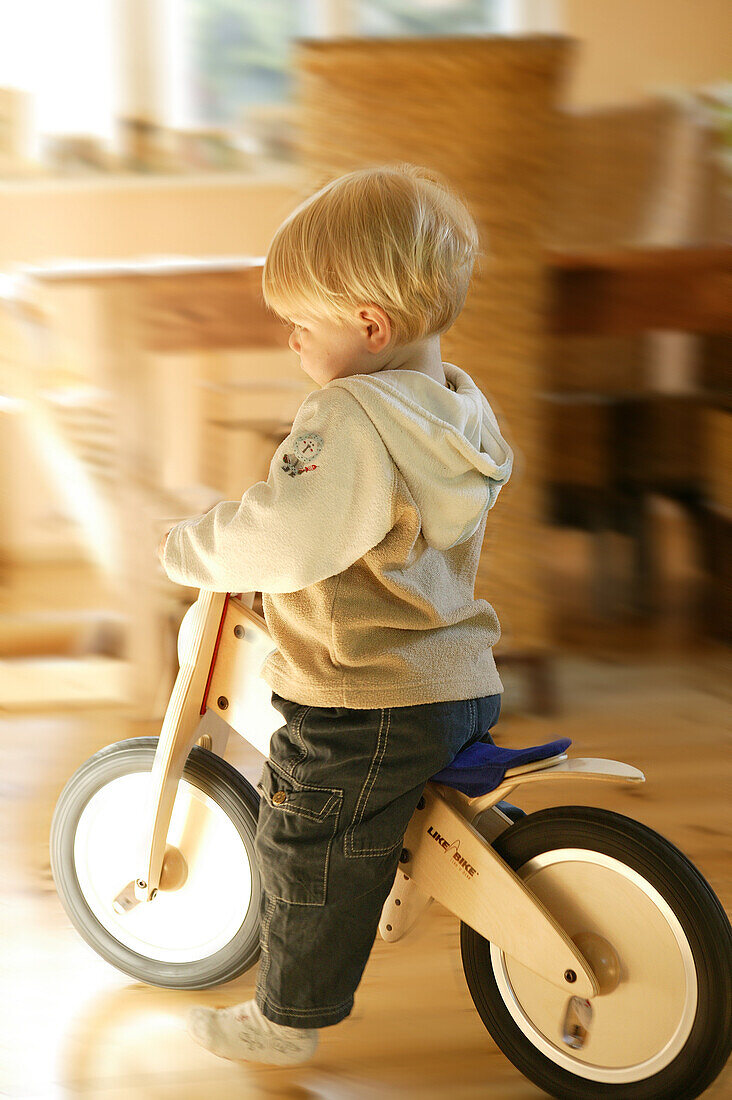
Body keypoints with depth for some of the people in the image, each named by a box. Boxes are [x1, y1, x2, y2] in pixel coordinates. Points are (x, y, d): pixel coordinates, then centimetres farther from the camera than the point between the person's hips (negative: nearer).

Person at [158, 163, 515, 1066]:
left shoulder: (349, 417, -23)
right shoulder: (460, 407, 7)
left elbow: (283, 538, -33)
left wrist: (191, 549, -15)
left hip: (364, 705, -8)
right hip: (464, 682, 8)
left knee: (312, 852, 8)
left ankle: (289, 1017, 21)